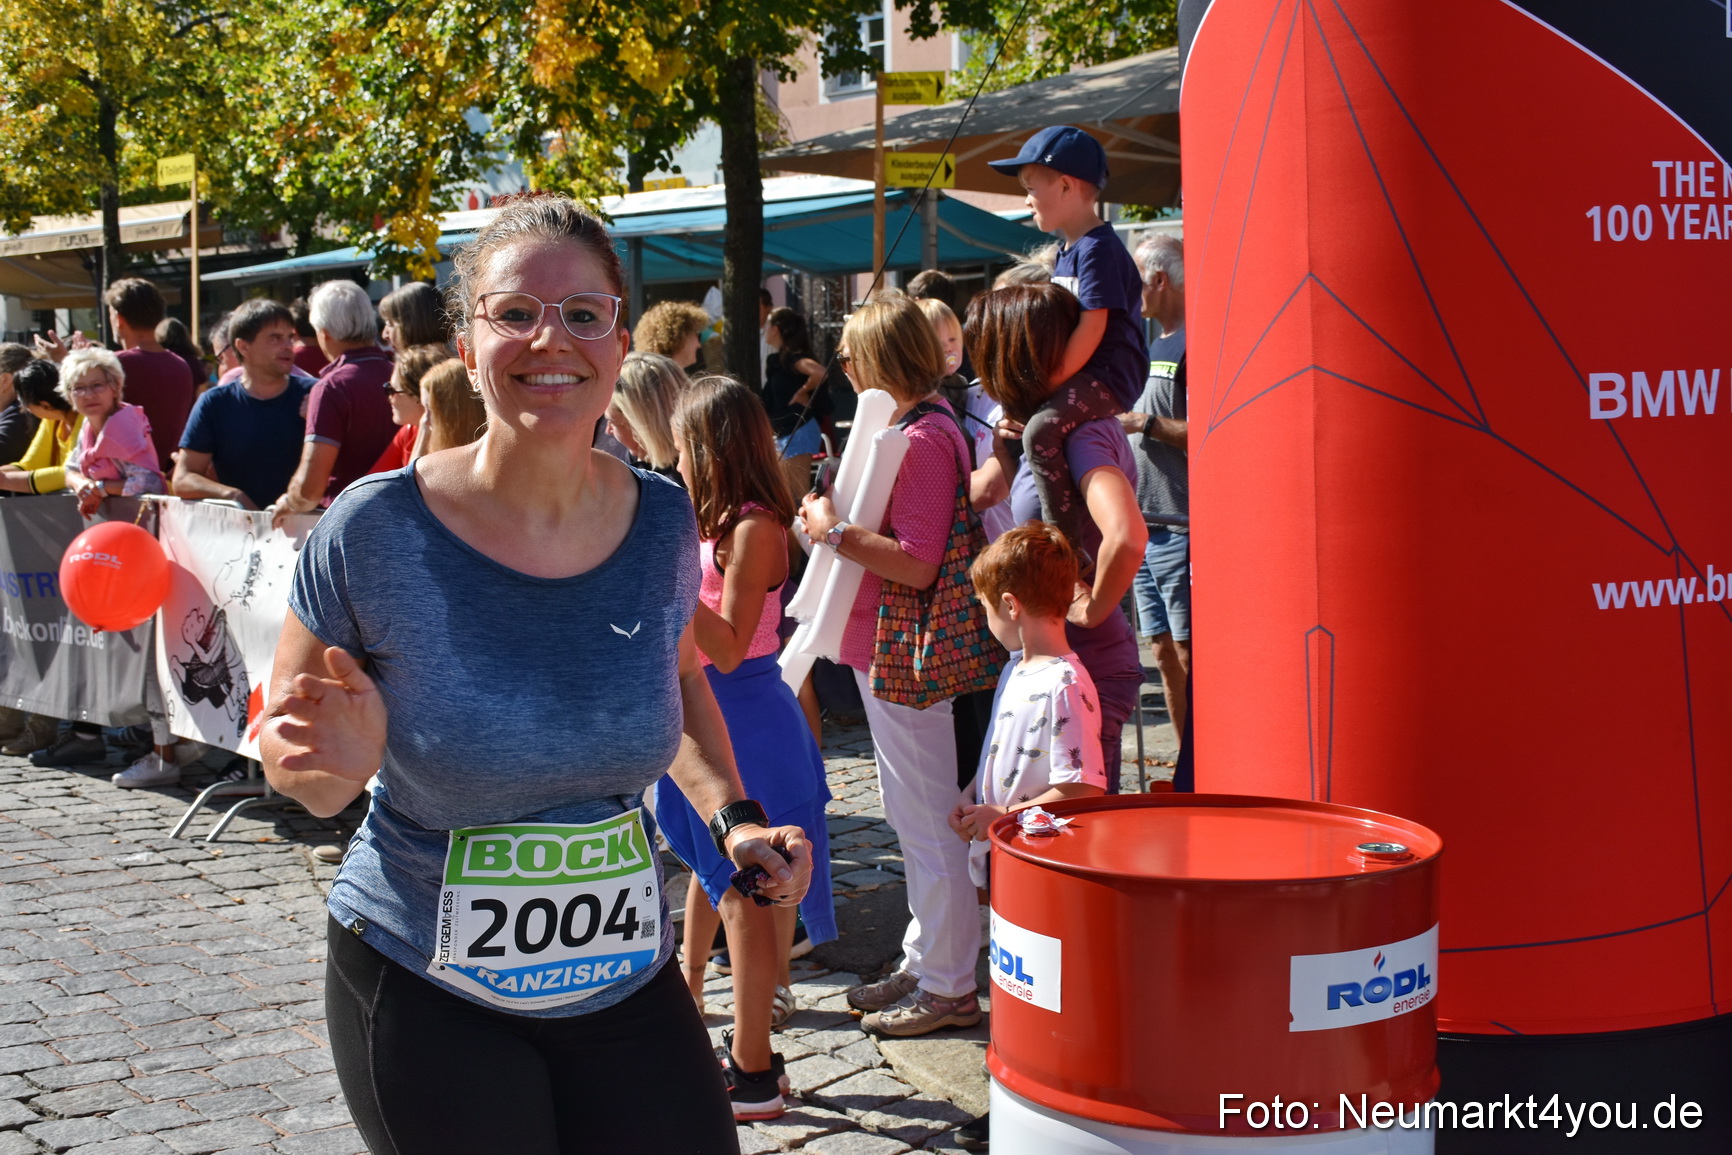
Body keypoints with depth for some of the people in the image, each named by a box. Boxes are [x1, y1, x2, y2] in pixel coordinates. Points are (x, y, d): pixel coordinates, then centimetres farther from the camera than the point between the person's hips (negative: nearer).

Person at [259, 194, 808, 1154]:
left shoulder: (661, 520, -6)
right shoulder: (376, 531, -17)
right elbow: (287, 756, -5)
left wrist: (730, 814, 0)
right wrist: (343, 760, -26)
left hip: (626, 982, 3)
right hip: (423, 992, -3)